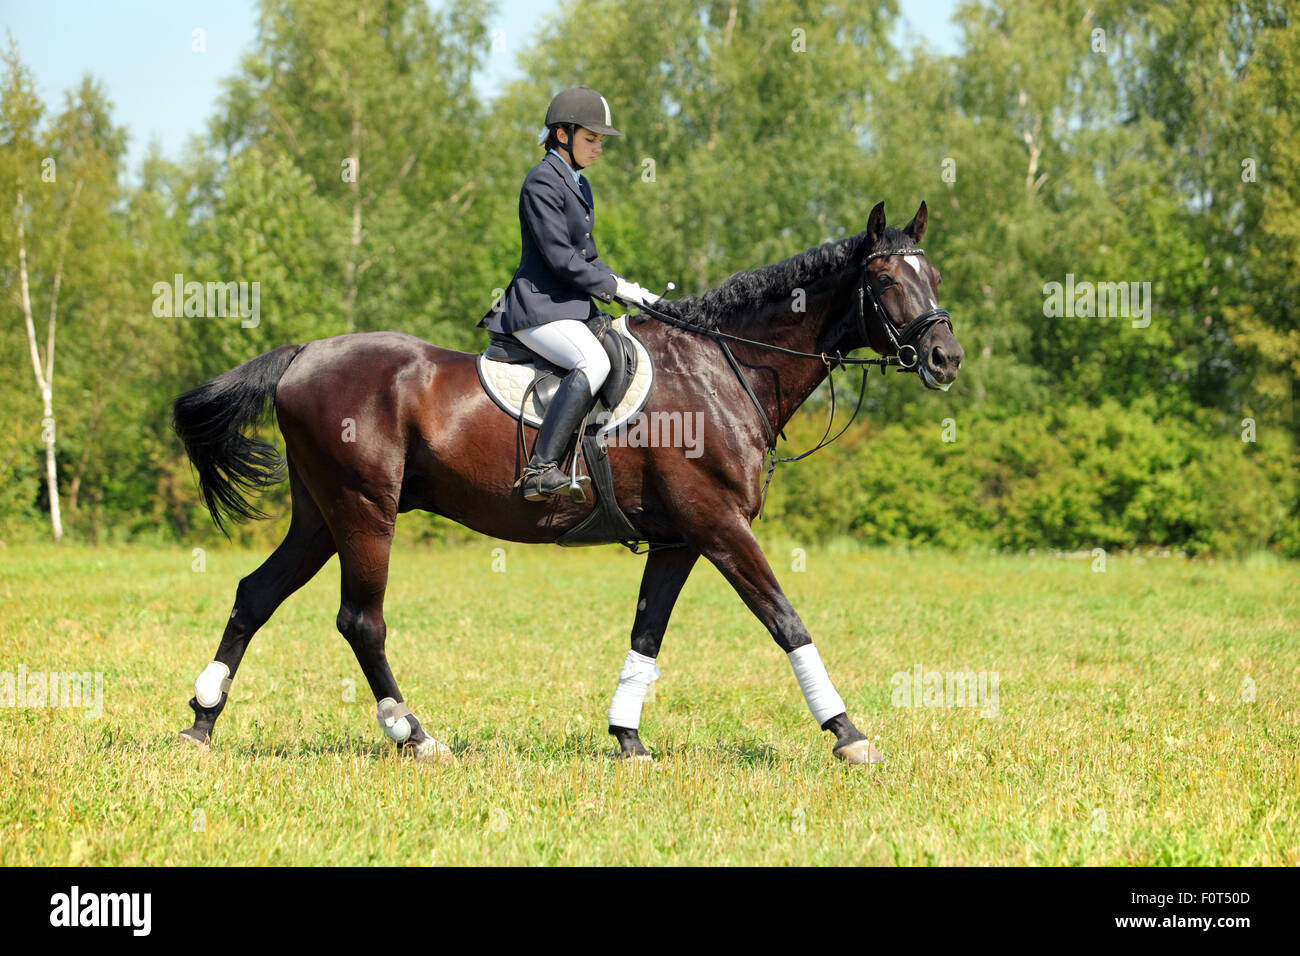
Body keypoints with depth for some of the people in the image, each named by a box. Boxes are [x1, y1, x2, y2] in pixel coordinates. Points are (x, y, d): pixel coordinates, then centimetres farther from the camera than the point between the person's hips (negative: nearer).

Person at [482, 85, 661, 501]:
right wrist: (616, 288, -12)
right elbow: (559, 257, -17)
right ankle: (540, 470, -39)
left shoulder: (579, 184, 20)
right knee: (594, 363, -32)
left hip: (572, 307, 10)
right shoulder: (542, 181, -11)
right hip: (539, 307, -10)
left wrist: (630, 289, 9)